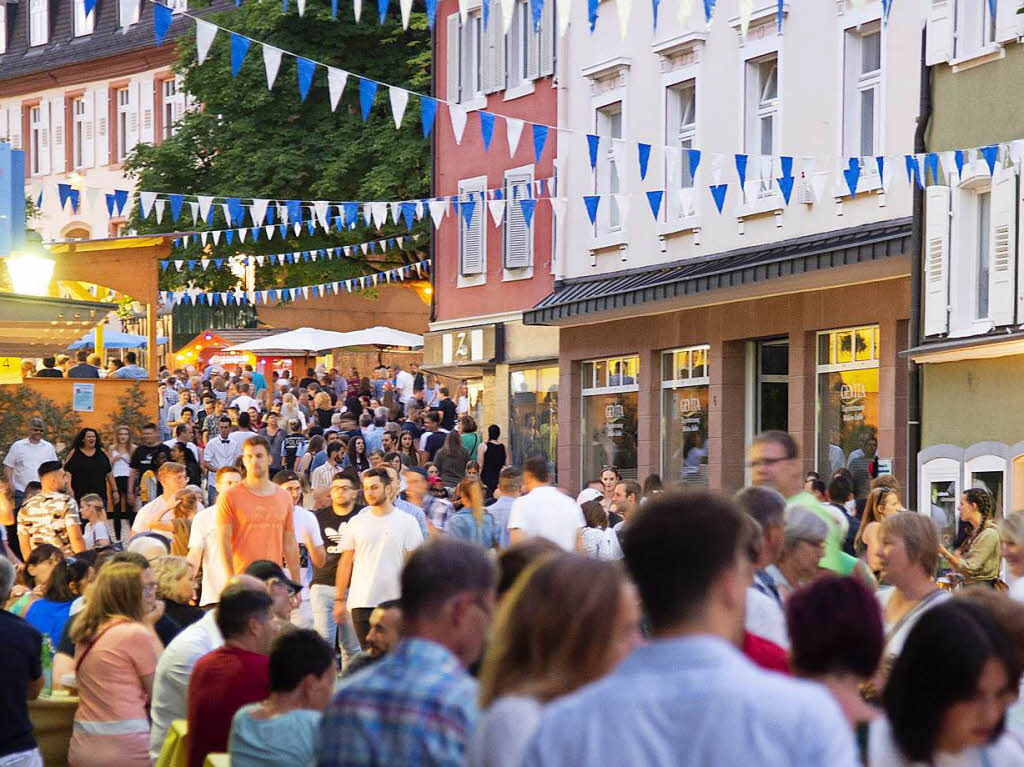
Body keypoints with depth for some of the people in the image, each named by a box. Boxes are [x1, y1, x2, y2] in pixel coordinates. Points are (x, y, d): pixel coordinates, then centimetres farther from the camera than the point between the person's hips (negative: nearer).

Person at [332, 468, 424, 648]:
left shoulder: (407, 522, 3)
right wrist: (339, 599, 7)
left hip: (395, 601, -2)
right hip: (361, 602, 2)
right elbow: (346, 562, 12)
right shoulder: (355, 523, 9)